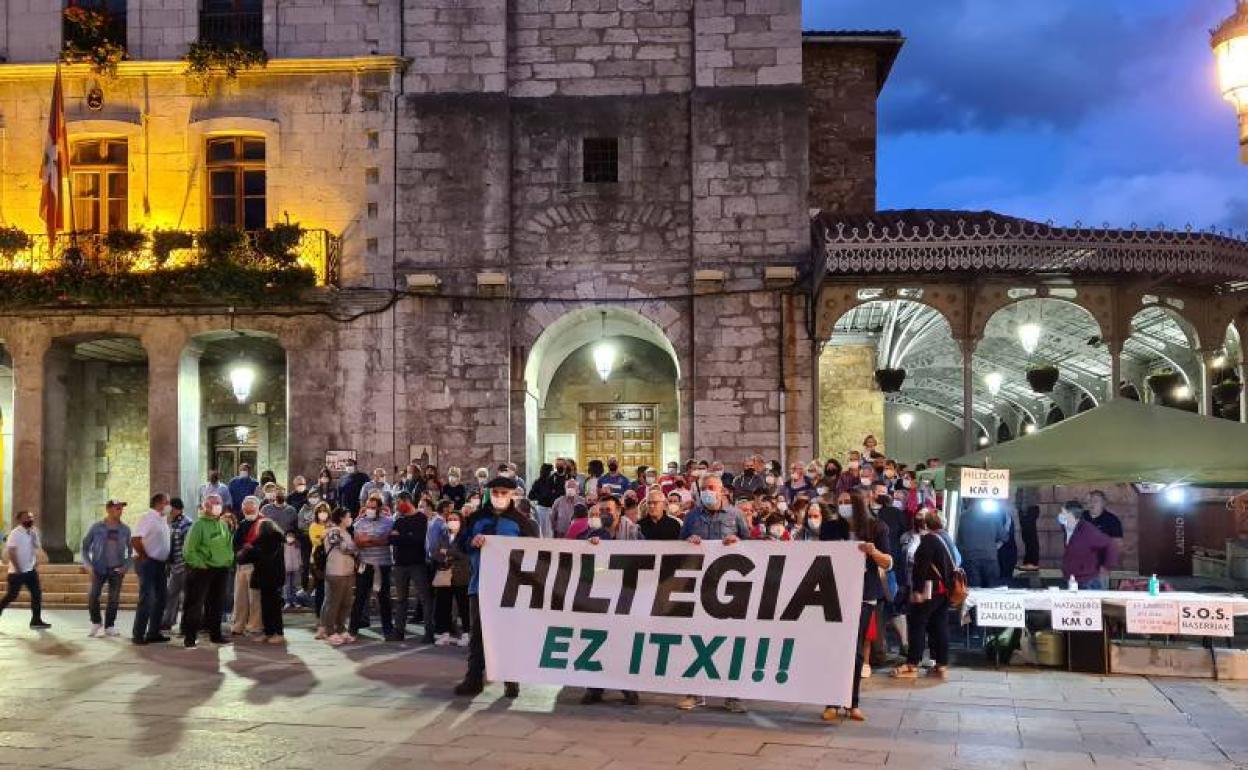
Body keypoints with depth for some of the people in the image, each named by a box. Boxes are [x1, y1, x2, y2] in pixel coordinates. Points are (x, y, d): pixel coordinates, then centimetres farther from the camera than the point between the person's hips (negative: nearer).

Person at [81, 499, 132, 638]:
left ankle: (109, 627, 17)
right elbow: (85, 547, 4)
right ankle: (96, 623, 7)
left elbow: (130, 550, 11)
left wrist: (125, 566, -1)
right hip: (99, 569, -2)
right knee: (93, 596, -14)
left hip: (117, 570, 2)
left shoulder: (125, 530, 2)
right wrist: (88, 565, -5)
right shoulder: (97, 527, -3)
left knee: (114, 599, 2)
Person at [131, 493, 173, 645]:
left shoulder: (163, 519, 12)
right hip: (148, 563, -9)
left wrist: (167, 559, 12)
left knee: (161, 597, 11)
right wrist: (144, 557, -16)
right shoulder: (148, 518, -14)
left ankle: (153, 632, 19)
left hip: (160, 564, 9)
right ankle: (138, 635, -2)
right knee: (146, 599, -8)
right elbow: (135, 540, -23)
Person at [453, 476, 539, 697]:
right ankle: (474, 679, 12)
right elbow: (460, 542, 8)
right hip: (480, 585, 3)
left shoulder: (520, 521, 1)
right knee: (478, 633, 6)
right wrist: (472, 541, -13)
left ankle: (511, 680, 10)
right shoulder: (477, 519, 10)